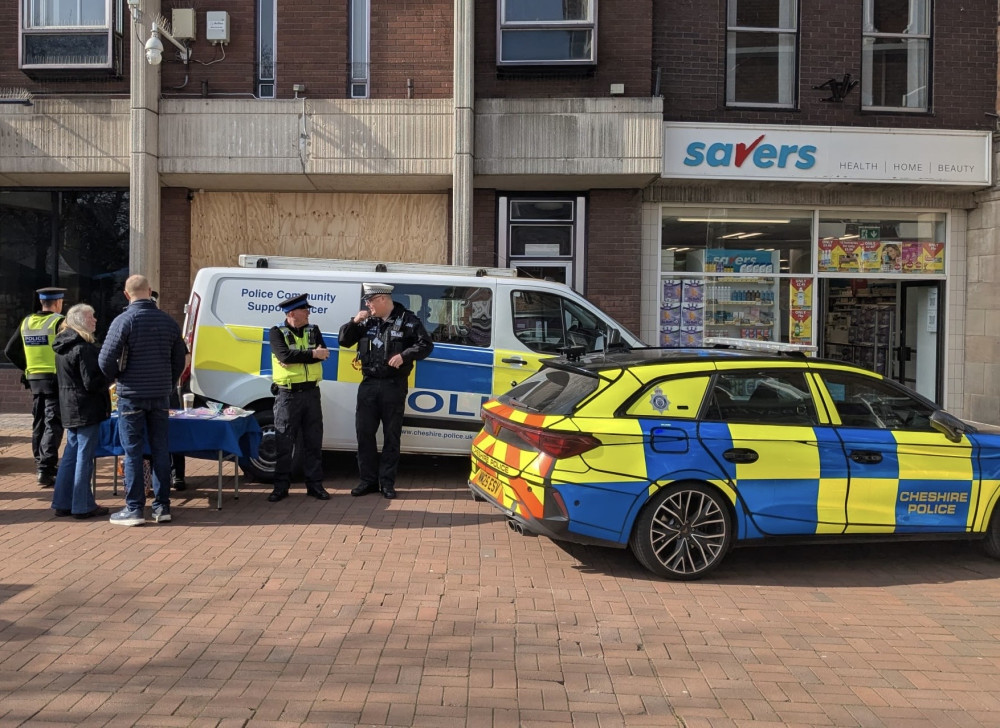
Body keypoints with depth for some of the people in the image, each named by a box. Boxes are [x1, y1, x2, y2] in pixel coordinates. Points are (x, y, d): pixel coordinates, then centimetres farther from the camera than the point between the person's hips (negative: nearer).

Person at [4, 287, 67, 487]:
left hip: (34, 379, 6)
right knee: (53, 424, -5)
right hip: (55, 379, -6)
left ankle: (41, 464, 28)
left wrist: (27, 368, 17)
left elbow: (10, 351, 12)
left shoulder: (26, 322, 9)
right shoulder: (59, 322, -10)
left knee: (39, 423, 17)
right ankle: (45, 470, -12)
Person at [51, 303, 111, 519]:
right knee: (84, 457, -2)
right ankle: (83, 506, 4)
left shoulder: (63, 346, 12)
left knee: (71, 455, 16)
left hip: (70, 409, 9)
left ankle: (63, 502, 21)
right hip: (86, 409, -9)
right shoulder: (84, 348, -18)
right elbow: (92, 382, -20)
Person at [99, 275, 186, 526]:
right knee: (160, 450, 10)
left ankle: (134, 509, 6)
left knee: (133, 452, 2)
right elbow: (179, 358, 10)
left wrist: (115, 378, 6)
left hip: (132, 395, -4)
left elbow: (106, 360, -14)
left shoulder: (124, 321, -11)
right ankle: (162, 506, 14)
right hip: (161, 396, 4)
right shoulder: (168, 321, 5)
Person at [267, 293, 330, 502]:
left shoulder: (313, 330, 9)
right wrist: (311, 354, -14)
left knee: (313, 441, 8)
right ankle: (281, 486, 11)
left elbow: (323, 354, -7)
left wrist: (297, 357, -19)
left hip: (311, 392, 4)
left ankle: (315, 484, 16)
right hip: (287, 394, -4)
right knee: (284, 443, 2)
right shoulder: (276, 332, -3)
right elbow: (285, 355, -20)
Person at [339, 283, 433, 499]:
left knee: (391, 436, 5)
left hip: (394, 386, -4)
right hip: (369, 384, 4)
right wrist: (354, 323, -5)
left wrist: (404, 355, -19)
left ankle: (387, 482, 14)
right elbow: (344, 341, 13)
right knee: (364, 433, 5)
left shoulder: (407, 319, -5)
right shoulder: (367, 321, 7)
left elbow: (426, 344, -6)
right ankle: (368, 480, 16)